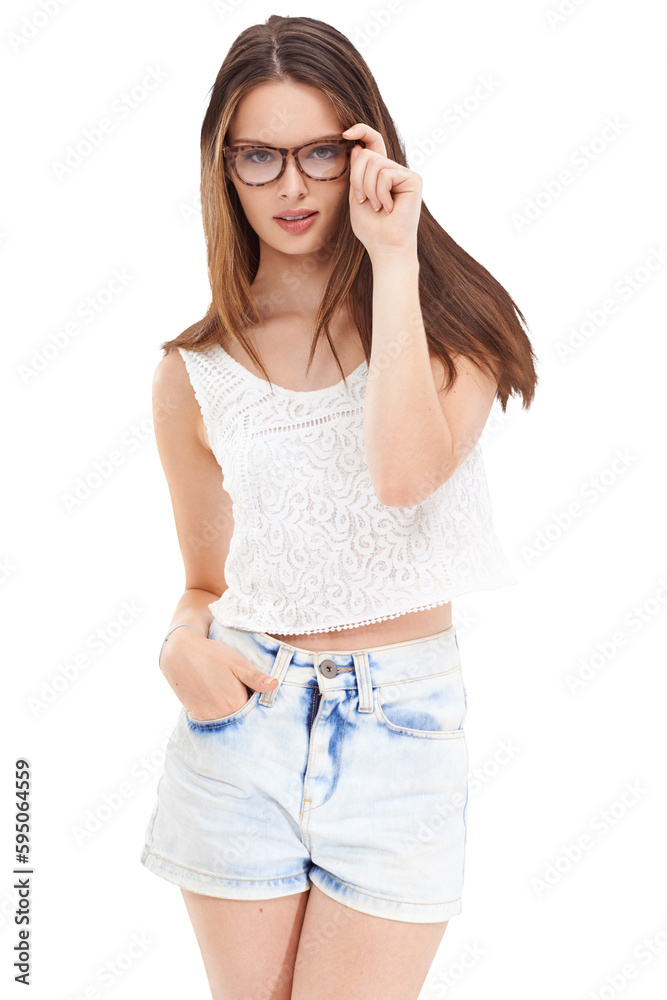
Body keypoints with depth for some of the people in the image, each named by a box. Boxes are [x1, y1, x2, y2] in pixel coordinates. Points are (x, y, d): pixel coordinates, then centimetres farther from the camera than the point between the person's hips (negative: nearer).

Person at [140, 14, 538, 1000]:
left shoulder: (447, 318, -3)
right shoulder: (194, 374, 2)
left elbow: (406, 470, -24)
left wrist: (393, 257, -19)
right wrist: (187, 643, -10)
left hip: (401, 728, -2)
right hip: (245, 719, 2)